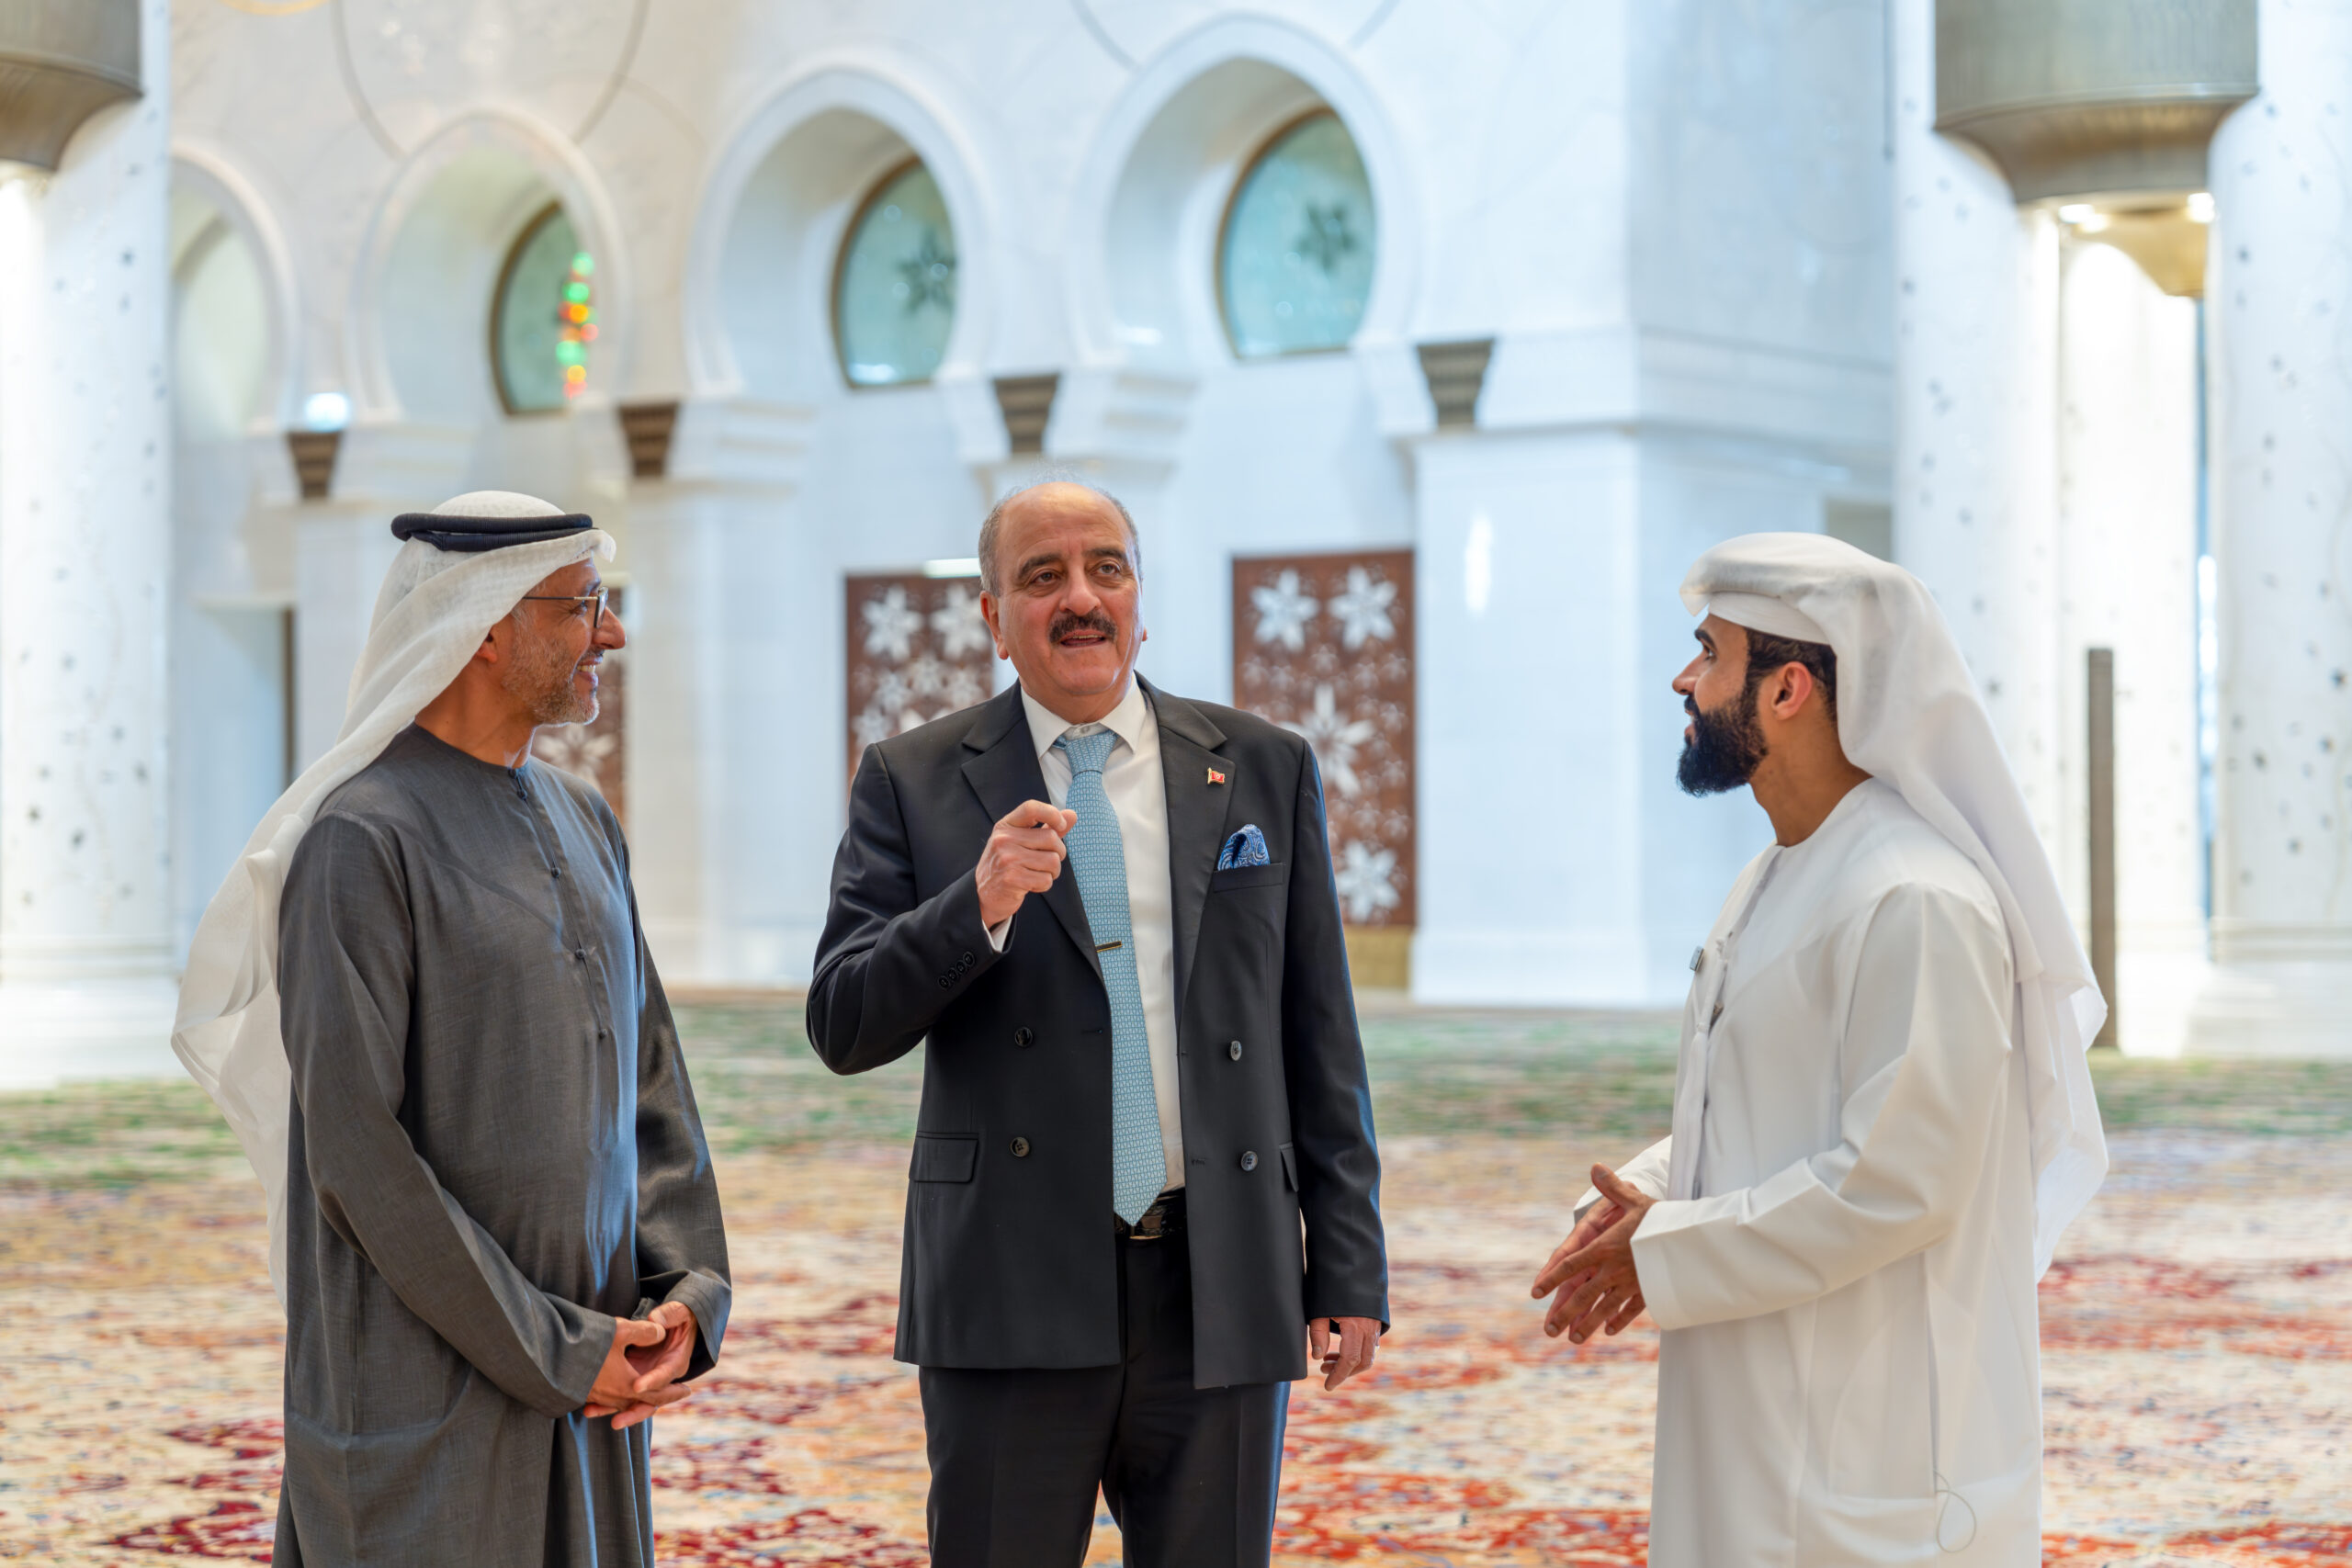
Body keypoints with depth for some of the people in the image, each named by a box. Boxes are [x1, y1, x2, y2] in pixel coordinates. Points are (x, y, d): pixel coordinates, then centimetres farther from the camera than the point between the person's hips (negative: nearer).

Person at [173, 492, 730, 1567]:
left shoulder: (582, 823, 12)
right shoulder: (362, 842, -12)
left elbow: (650, 1076, 12)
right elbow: (355, 1149, -16)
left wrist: (685, 1292, -3)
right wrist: (551, 1351, -14)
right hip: (425, 1392, -7)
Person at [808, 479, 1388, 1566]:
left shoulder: (1264, 771, 9)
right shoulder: (913, 782, 4)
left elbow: (1320, 1042, 9)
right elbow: (843, 1027, -3)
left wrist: (1349, 1270, 4)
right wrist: (977, 906, -19)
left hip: (1222, 1293, 1)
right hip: (1014, 1296, -1)